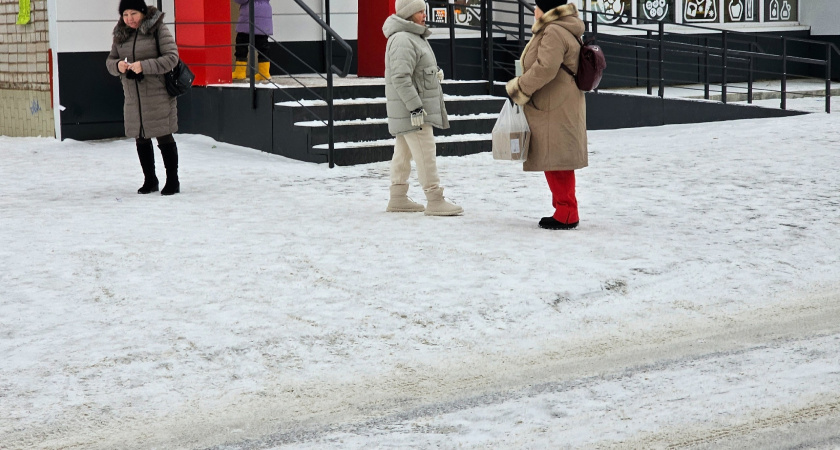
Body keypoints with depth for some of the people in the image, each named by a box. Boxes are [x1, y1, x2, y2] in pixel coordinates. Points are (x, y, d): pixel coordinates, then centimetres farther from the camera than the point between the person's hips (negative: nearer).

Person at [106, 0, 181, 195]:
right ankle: (150, 180, 24)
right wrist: (118, 65, -9)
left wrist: (144, 66, -22)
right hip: (133, 97, 6)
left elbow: (172, 57, -14)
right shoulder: (121, 34, 10)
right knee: (141, 139, 11)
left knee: (164, 137, -3)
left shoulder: (158, 30, -7)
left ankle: (172, 180, 7)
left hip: (158, 96, -6)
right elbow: (110, 60, 15)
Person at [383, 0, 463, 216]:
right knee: (425, 154, -10)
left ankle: (398, 198, 22)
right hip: (410, 109, -11)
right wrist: (415, 107, -27)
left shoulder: (415, 37, 17)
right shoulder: (402, 40, -19)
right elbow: (400, 77, -25)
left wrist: (435, 72, 9)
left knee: (404, 152, 15)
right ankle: (435, 201, -8)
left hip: (415, 107, 11)